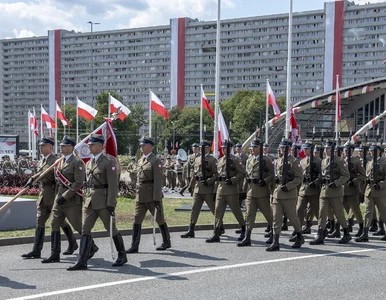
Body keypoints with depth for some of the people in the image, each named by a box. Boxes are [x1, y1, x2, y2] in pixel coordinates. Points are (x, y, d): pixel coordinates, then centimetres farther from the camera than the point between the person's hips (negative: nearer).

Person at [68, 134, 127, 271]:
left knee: (112, 230, 5)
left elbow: (113, 185, -15)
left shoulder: (109, 162, -10)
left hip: (104, 202, -7)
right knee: (85, 230, -2)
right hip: (90, 202, 7)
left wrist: (111, 204, -20)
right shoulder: (89, 163, 14)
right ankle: (82, 261, -3)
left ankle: (122, 256, 22)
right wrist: (87, 200, 18)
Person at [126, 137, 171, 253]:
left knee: (159, 219, 6)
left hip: (152, 196, -7)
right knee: (137, 220, 1)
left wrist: (157, 198, -20)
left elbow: (158, 181, -16)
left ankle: (167, 242, 22)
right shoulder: (140, 161, 14)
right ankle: (134, 246, 2)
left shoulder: (155, 161, -11)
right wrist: (138, 193, 16)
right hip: (140, 196, 7)